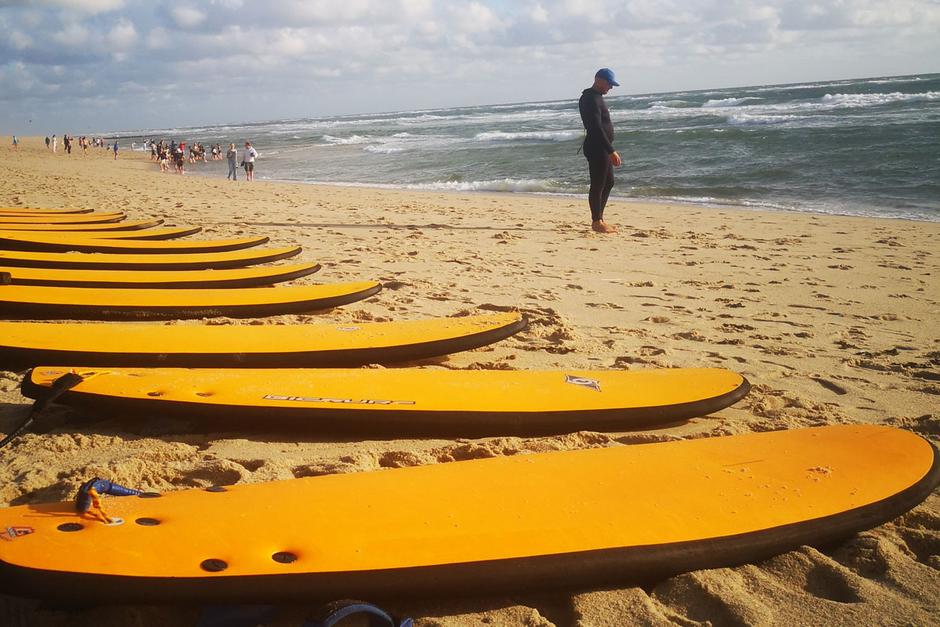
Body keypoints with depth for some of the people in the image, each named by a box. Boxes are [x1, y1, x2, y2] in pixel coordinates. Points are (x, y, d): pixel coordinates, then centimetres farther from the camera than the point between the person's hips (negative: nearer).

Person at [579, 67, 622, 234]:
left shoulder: (596, 97, 17)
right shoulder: (591, 99, -16)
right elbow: (596, 128, -23)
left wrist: (610, 150, 23)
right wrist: (611, 151, -24)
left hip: (602, 148, 11)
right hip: (596, 148, -11)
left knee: (608, 183, 16)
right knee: (598, 185, -4)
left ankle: (599, 218, 22)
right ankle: (596, 222, 2)